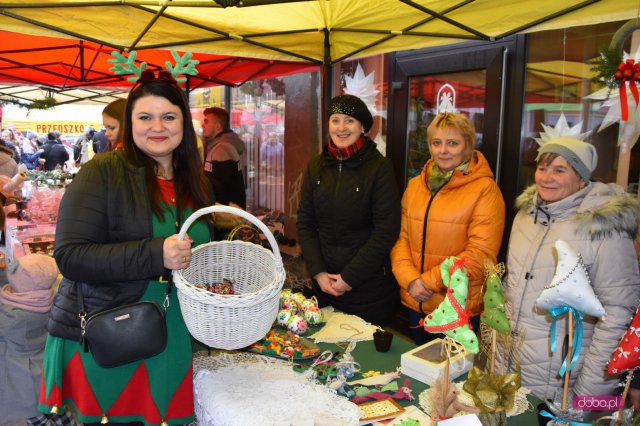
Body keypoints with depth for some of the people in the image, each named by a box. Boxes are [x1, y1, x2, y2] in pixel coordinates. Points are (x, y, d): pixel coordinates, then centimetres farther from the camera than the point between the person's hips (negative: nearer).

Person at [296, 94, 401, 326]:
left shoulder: (380, 167, -9)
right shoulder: (316, 166, 3)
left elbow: (386, 230, -13)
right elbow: (305, 222, 4)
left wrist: (350, 277, -13)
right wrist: (318, 272, -6)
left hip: (369, 283, -4)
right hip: (323, 284, 4)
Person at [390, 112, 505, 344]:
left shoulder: (485, 190, -9)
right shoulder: (415, 185, 7)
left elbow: (480, 254, -15)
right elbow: (401, 237, 4)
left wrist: (429, 281, -16)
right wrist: (410, 280, -12)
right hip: (416, 304, 5)